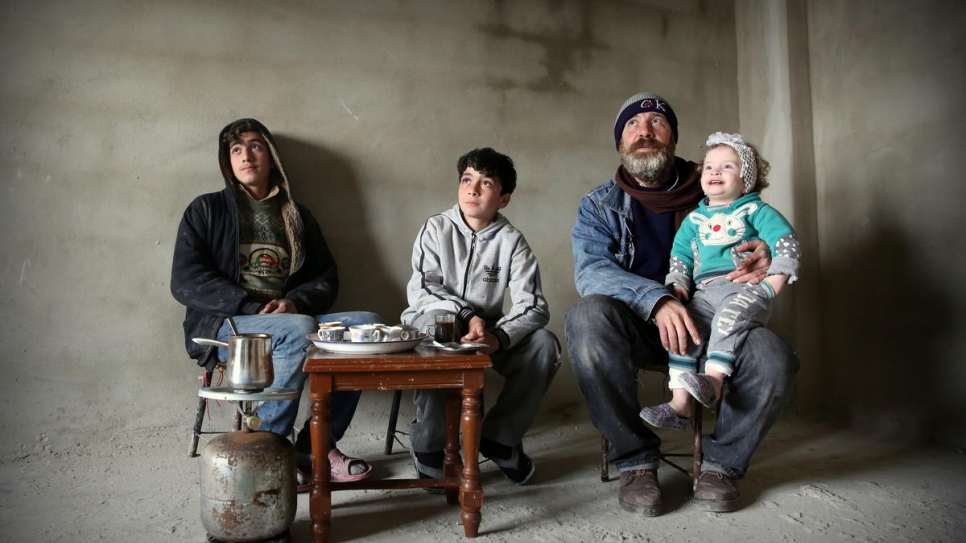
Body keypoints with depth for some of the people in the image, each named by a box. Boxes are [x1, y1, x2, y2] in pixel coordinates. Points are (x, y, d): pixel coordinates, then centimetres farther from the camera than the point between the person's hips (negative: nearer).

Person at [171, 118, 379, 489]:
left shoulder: (297, 216, 20)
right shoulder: (207, 210, 9)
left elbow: (326, 278, 13)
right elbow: (185, 282, -4)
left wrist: (294, 302, -10)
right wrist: (253, 308, -16)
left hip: (291, 320, 4)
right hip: (223, 327, -4)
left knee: (367, 323, -20)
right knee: (300, 329, -35)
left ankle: (314, 447, -15)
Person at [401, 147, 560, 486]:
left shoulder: (511, 241, -5)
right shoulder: (437, 229, -6)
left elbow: (533, 305, -15)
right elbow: (420, 290, -14)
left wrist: (497, 337, -34)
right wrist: (468, 315, -28)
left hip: (489, 334, 2)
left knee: (544, 344, -22)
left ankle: (500, 436, -2)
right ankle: (428, 444, -19)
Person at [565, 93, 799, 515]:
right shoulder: (599, 205, 7)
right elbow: (590, 270, -9)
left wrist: (765, 260, -13)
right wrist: (656, 300, -29)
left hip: (706, 321, 2)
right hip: (635, 326, -1)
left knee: (773, 359, -28)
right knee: (587, 316, -35)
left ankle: (722, 461, 1)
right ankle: (635, 458, -17)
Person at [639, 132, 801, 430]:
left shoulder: (756, 211, 10)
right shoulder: (694, 219, 23)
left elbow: (788, 245, 1)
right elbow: (679, 255, 24)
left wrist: (772, 285, -9)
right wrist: (678, 285, 6)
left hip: (747, 288, -3)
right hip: (705, 291, 4)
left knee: (729, 316, -35)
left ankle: (714, 379, -40)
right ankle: (679, 403, -24)